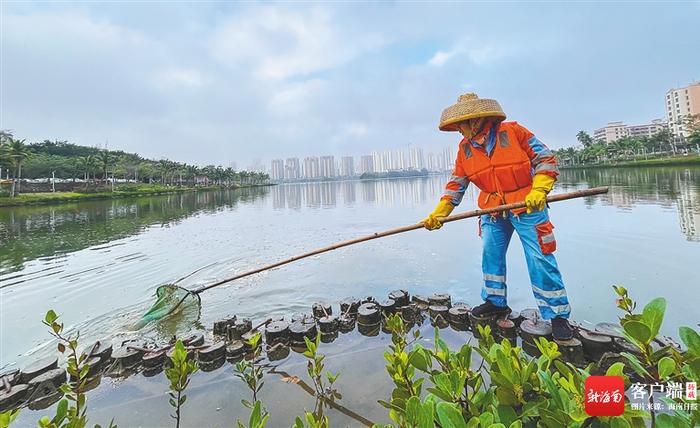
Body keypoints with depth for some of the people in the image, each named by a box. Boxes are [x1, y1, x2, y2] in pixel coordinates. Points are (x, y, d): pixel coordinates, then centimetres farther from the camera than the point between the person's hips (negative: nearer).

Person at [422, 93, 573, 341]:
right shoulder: (465, 148, 2)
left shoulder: (513, 132, -11)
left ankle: (557, 314, 11)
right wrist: (438, 214, -2)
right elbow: (456, 184, 5)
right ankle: (496, 302, 28)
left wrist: (538, 191, -20)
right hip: (492, 210, 5)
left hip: (527, 206, -5)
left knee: (540, 260, -4)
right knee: (490, 256, 9)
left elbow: (546, 159, -6)